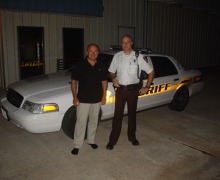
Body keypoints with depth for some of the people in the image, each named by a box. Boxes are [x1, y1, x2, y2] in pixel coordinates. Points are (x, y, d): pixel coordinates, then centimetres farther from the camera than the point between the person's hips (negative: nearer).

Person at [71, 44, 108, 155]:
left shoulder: (101, 67, 4)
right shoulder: (80, 66, -7)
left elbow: (104, 81, 12)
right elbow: (73, 81, -4)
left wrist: (104, 96, 7)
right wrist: (75, 97, -9)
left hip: (97, 100, 4)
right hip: (83, 100, -4)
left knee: (94, 121, 16)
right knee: (81, 122, -1)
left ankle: (91, 140, 33)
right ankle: (77, 145, 10)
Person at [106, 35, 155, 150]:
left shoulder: (138, 56, -5)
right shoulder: (117, 56, 2)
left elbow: (151, 71, 0)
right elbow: (111, 71, 12)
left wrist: (147, 87, -4)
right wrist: (113, 79, -10)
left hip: (133, 90, -1)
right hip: (120, 90, 1)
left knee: (132, 114, 13)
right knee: (117, 115, 2)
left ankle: (132, 137, 32)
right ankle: (112, 140, 11)